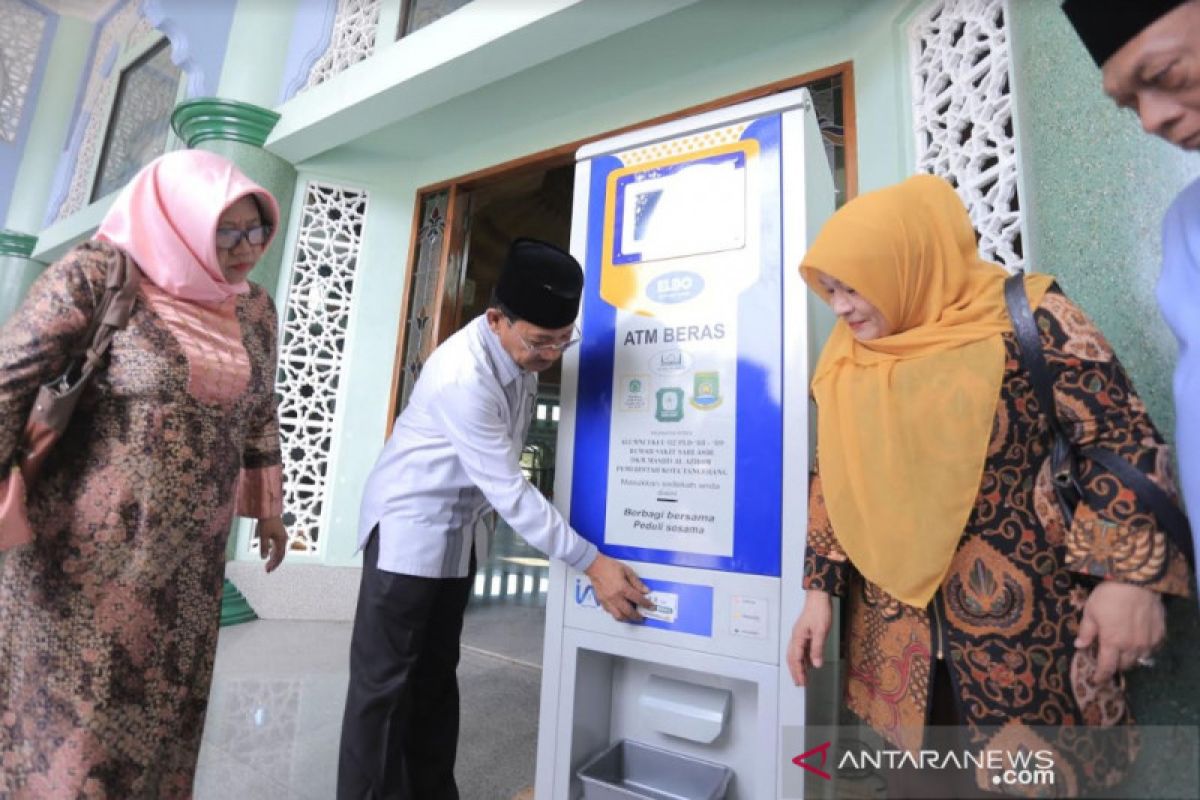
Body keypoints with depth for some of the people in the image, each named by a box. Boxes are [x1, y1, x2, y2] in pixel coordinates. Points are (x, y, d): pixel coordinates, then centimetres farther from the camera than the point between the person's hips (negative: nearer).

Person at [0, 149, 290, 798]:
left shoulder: (254, 310, 5)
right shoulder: (98, 275, -10)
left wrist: (268, 506, 15)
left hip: (192, 554, 5)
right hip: (90, 546, -4)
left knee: (159, 711, 17)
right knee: (72, 711, 10)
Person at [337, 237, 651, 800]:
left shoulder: (522, 350, -5)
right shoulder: (464, 377, -31)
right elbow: (510, 492, -30)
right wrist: (592, 562, -26)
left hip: (462, 528, 8)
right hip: (410, 525, -7)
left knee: (437, 672, 16)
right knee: (385, 679, 3)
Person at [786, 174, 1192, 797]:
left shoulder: (1026, 320, -10)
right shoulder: (846, 363, 3)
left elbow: (1122, 438, -7)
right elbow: (832, 481, 6)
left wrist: (1131, 576, -14)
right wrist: (819, 588, 5)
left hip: (1027, 625, -3)